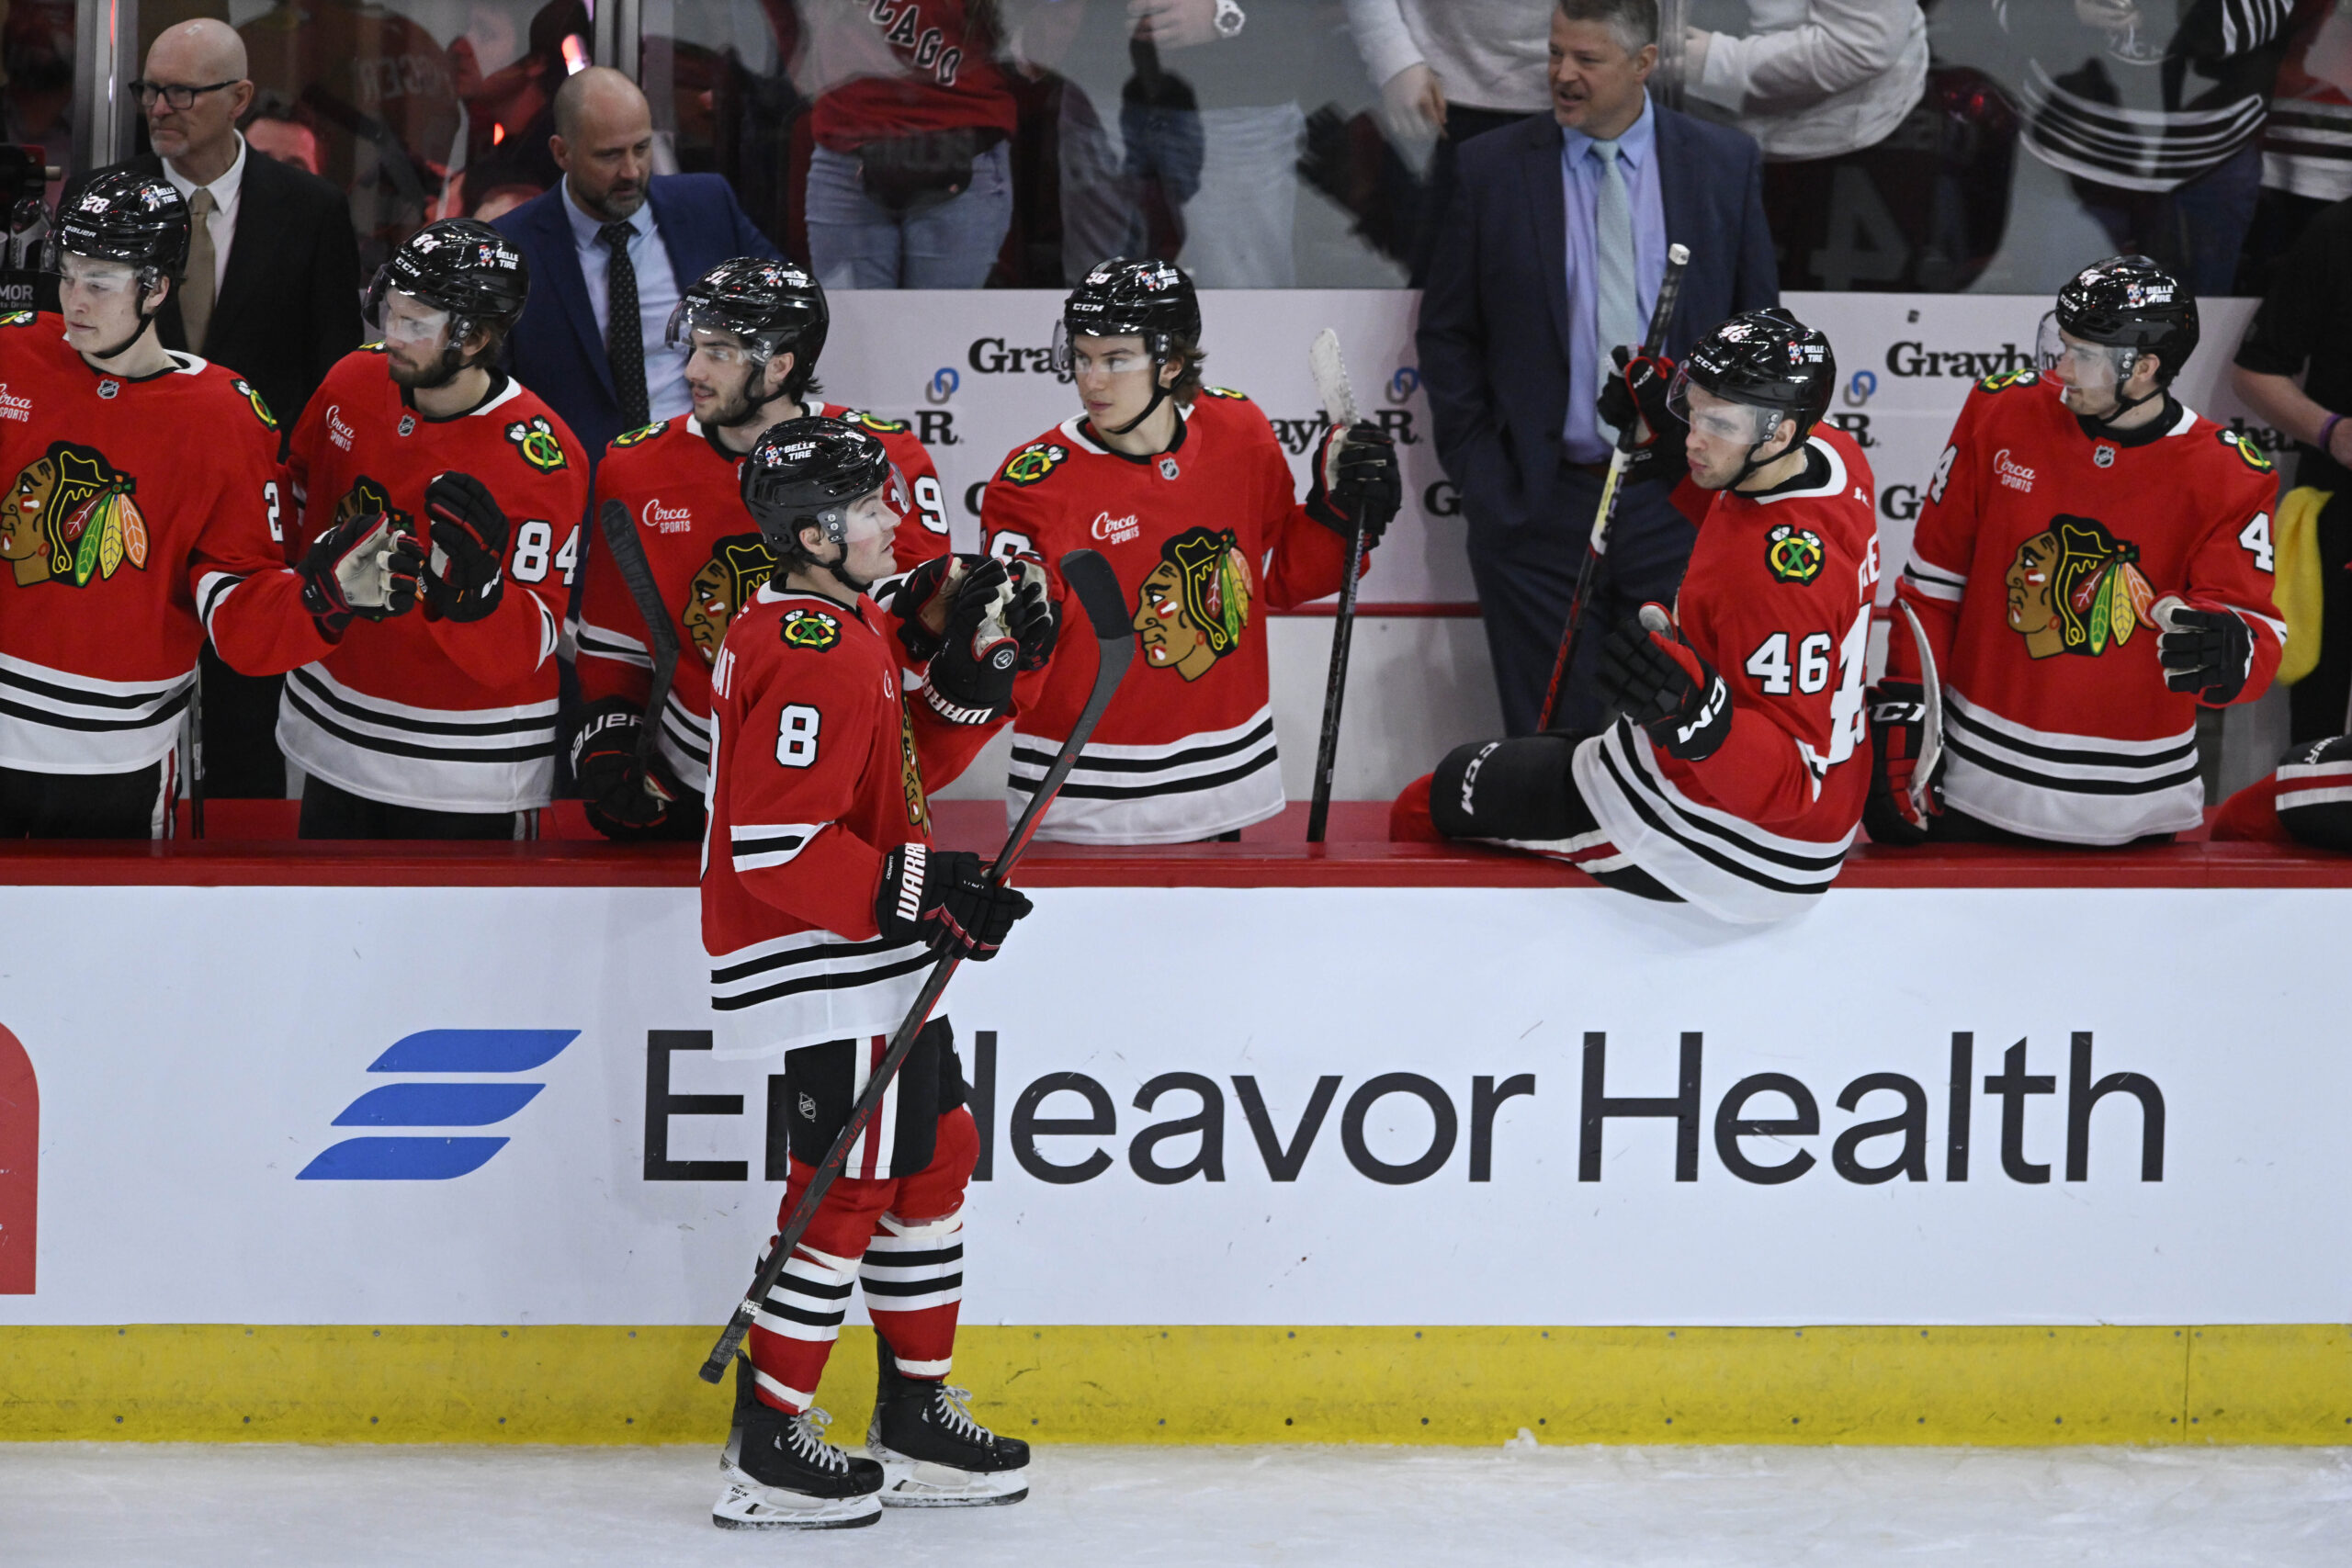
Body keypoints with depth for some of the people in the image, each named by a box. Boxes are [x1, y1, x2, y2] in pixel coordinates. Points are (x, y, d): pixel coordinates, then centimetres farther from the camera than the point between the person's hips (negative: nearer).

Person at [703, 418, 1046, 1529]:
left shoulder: (847, 626, 11)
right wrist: (916, 893, -26)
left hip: (880, 968, 11)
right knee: (849, 1190, -6)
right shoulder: (813, 656, -22)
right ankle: (766, 1456, 1)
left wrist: (971, 674, 6)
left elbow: (909, 768, 19)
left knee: (933, 1156, 17)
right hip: (829, 976, -11)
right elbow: (777, 846, -26)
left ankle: (917, 1422, 26)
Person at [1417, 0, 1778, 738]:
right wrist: (1477, 472, -1)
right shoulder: (1492, 170, 1)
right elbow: (1446, 334, 6)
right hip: (1536, 505, 0)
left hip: (1677, 503, 0)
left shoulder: (1725, 165, 3)